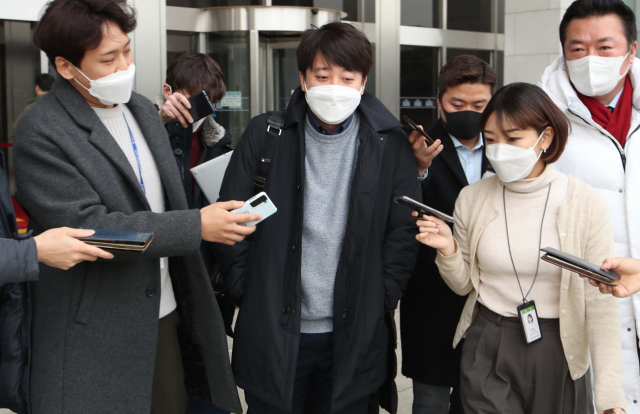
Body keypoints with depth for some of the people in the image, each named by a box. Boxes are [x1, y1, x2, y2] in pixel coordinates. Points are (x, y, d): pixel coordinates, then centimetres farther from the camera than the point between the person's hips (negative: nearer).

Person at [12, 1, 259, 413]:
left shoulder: (143, 109, 9)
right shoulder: (42, 132, -14)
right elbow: (87, 227, -21)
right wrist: (197, 226, -21)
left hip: (165, 316, 6)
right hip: (96, 340, -6)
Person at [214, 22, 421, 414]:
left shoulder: (390, 145, -1)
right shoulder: (265, 135, -2)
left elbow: (404, 231, 1)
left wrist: (379, 301, -3)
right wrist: (246, 290, -2)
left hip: (355, 334, 0)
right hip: (272, 331, 0)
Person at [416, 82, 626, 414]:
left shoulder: (585, 203, -9)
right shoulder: (472, 199, -2)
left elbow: (599, 302, -9)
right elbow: (464, 285, 7)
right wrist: (448, 250, -13)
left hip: (558, 353, -1)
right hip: (487, 352, 1)